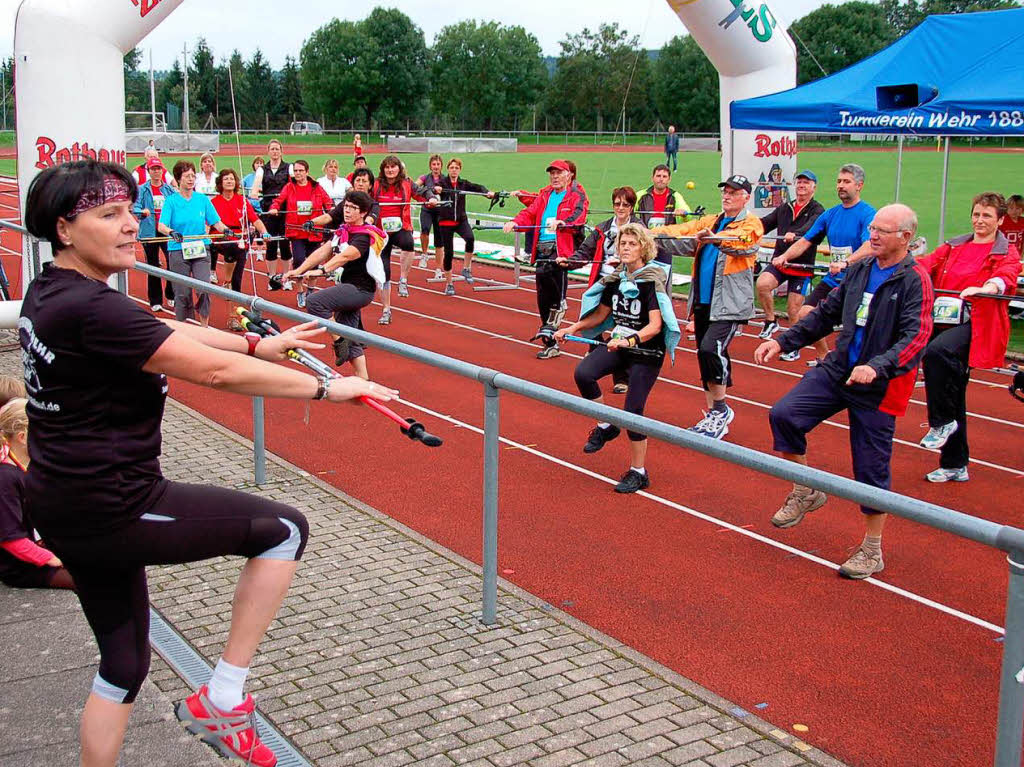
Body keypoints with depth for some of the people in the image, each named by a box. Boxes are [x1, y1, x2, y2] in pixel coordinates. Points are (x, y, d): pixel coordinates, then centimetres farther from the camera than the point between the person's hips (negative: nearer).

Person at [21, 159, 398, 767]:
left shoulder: (49, 292, 7)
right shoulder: (90, 309, -23)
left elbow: (162, 329, 15)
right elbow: (214, 370, -23)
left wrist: (259, 345, 15)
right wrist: (325, 387, -15)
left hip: (64, 509, 10)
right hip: (111, 508, -10)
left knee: (125, 664, 21)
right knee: (284, 529, 1)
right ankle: (221, 702, 7)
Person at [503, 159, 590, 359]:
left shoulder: (577, 196, 3)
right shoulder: (544, 196, 22)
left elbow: (578, 217, -13)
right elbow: (530, 213, 12)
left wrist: (561, 223, -33)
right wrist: (515, 222, -8)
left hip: (561, 248, -6)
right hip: (542, 250, 6)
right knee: (543, 298, 6)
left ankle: (550, 327, -16)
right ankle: (551, 343, 16)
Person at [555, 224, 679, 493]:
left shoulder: (654, 279, -14)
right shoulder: (616, 278, 4)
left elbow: (655, 326, -22)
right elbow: (600, 314, 14)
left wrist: (629, 340, -37)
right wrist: (572, 329, 2)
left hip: (647, 351, -5)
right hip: (618, 345, 5)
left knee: (633, 410, -8)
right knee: (583, 373, -21)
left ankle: (638, 473, 11)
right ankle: (605, 427, 4)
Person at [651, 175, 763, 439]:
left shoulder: (751, 224, -1)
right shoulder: (709, 222, 19)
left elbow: (740, 241, -22)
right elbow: (681, 231, 7)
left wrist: (712, 237, -42)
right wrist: (650, 232, -11)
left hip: (731, 303, -7)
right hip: (703, 301, 7)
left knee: (711, 349, -21)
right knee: (706, 356, 9)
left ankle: (721, 409, -4)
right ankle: (713, 417, 20)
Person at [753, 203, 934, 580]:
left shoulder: (915, 280, -12)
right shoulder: (861, 269, 7)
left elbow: (915, 337, -22)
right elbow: (827, 312, 15)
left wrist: (877, 367, -38)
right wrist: (783, 341, 8)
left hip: (880, 387, -6)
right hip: (838, 369, 6)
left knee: (872, 469, 2)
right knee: (783, 415, -11)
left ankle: (872, 550, 20)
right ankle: (806, 491, 12)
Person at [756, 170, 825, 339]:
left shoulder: (817, 210, -2)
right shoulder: (784, 208, 14)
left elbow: (811, 227, -23)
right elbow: (765, 223, 8)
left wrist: (796, 234, -45)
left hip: (802, 266, -3)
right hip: (779, 261, 4)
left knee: (793, 311, 0)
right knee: (762, 284, -26)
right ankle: (770, 322, -5)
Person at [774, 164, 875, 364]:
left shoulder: (867, 214, -11)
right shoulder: (830, 214, 10)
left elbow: (869, 247, -27)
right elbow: (806, 241, 10)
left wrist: (846, 263, -43)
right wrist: (784, 256, -8)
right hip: (833, 279, 7)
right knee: (805, 315, 2)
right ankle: (823, 357, 20)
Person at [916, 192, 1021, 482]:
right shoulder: (953, 247, 17)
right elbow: (928, 262, 1)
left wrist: (983, 289, -37)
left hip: (976, 324, -5)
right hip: (944, 321, 5)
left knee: (936, 352, -35)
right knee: (952, 397, 10)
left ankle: (942, 422, -18)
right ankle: (955, 465, 22)